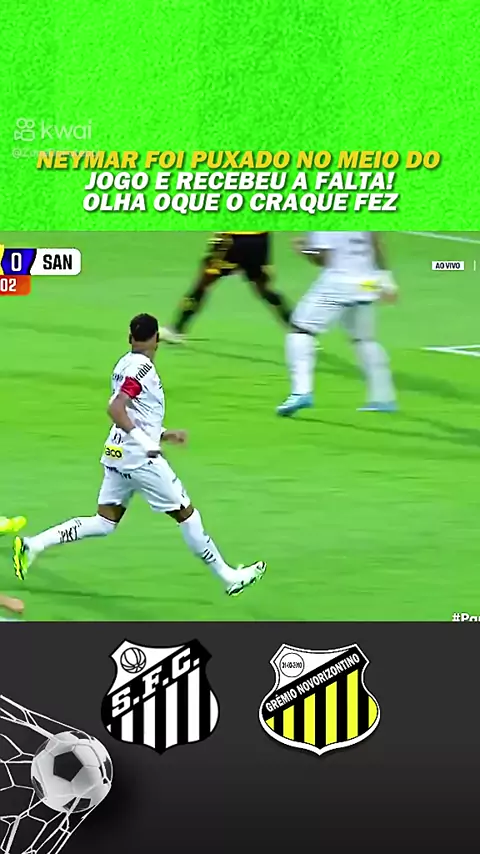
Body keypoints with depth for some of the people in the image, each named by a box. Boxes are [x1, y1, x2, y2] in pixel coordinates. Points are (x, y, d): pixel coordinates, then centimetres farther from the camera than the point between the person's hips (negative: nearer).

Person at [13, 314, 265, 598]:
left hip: (117, 456, 9)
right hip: (139, 458, -9)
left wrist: (164, 435, 24)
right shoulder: (142, 367, -14)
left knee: (104, 523, 9)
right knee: (186, 514, 2)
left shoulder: (125, 365, 13)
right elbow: (115, 409, -25)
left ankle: (32, 545, 0)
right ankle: (228, 577, 10)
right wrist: (145, 442, -29)